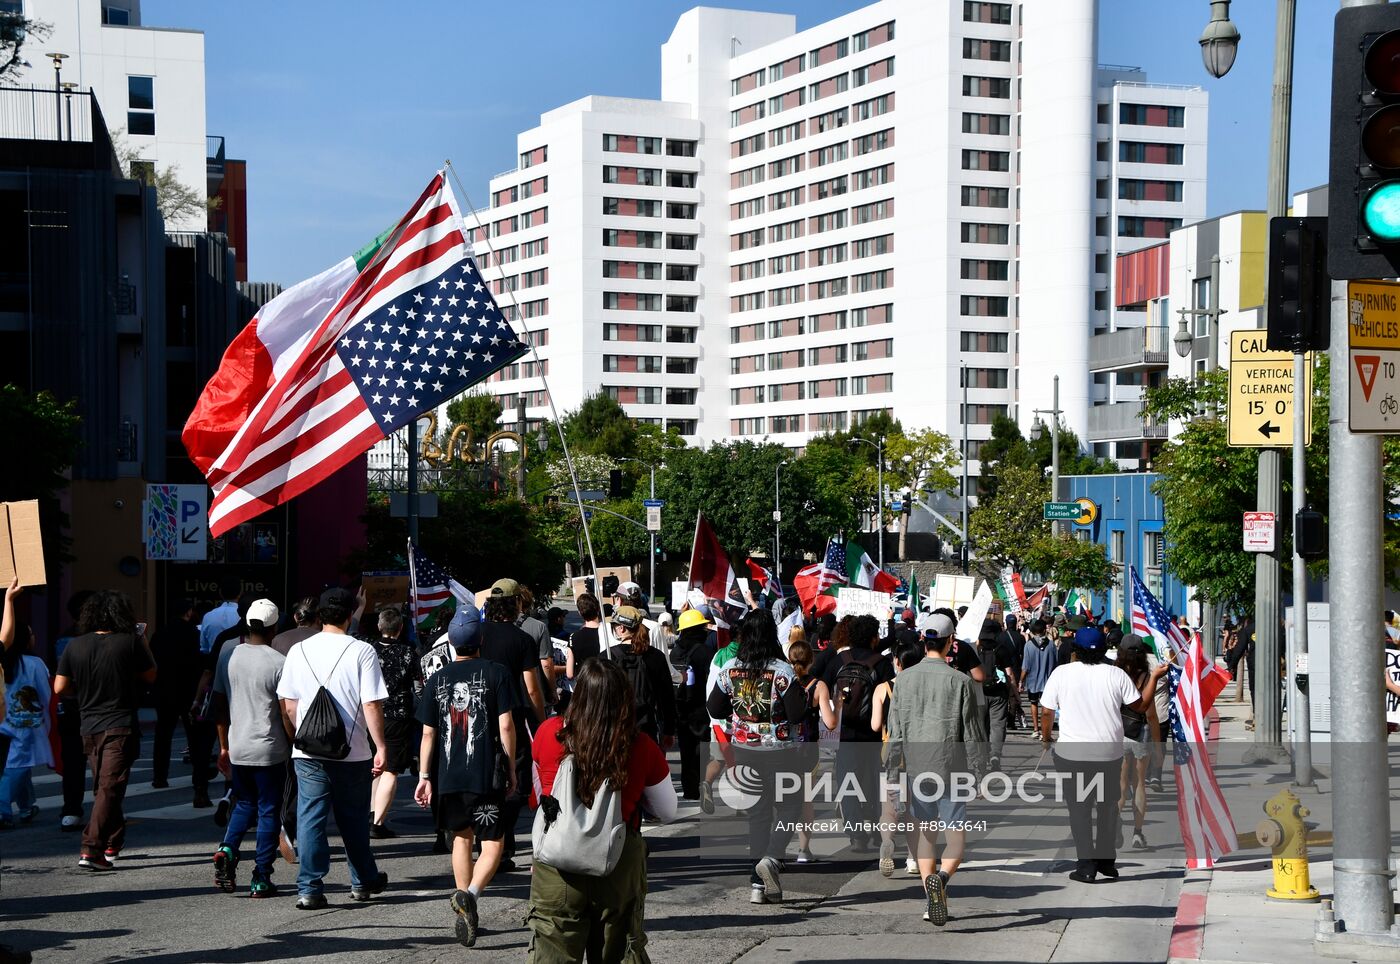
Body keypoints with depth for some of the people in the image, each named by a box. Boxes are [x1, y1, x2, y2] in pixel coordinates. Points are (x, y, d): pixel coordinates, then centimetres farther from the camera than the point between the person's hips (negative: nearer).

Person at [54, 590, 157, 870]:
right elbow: (150, 676, 3)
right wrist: (145, 645, 15)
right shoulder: (130, 642, -9)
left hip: (89, 728, 5)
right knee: (110, 788, -6)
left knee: (102, 787, 19)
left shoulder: (75, 646, 1)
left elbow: (60, 688, 2)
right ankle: (91, 850, -15)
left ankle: (112, 845, 27)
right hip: (120, 726, -5)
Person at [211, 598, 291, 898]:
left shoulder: (228, 656, 3)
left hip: (237, 749, 5)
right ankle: (261, 879, 5)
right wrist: (294, 746, 3)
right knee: (269, 811, 5)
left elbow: (219, 705, 9)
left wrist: (224, 746, 17)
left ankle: (227, 850, -2)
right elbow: (287, 713, -11)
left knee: (245, 804, 21)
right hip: (270, 751, -5)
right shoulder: (280, 663, -12)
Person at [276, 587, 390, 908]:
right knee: (353, 819, 13)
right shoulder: (362, 651, -8)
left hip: (308, 752, 1)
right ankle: (364, 881, 28)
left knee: (310, 819, 4)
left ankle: (310, 888, -1)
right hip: (353, 752, -1)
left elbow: (287, 705, 6)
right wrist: (381, 747, -6)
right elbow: (372, 705, -12)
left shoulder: (299, 651, 2)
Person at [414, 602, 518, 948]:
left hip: (449, 775, 4)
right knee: (493, 844, 1)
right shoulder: (496, 674, -3)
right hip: (487, 774, -3)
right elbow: (506, 726, -6)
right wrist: (511, 769, 3)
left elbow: (428, 733, 6)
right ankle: (470, 894, -24)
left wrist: (424, 776, 12)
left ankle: (464, 901, 21)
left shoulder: (437, 680, 6)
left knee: (462, 839, 19)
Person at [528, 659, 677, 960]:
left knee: (552, 956, 8)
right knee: (619, 954, 15)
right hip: (620, 865, 0)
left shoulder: (548, 733, -8)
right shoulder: (642, 749, -10)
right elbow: (668, 812, 3)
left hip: (556, 865, 0)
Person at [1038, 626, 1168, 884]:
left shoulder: (1062, 673, -7)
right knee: (1107, 806, 18)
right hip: (1110, 753, 2)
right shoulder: (1116, 674, -3)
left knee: (1079, 809, 5)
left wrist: (1045, 739, 14)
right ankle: (1107, 861, 24)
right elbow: (1140, 705, 8)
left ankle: (1086, 866, 3)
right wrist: (1154, 676, 20)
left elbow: (1047, 714, -3)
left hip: (1072, 753, -2)